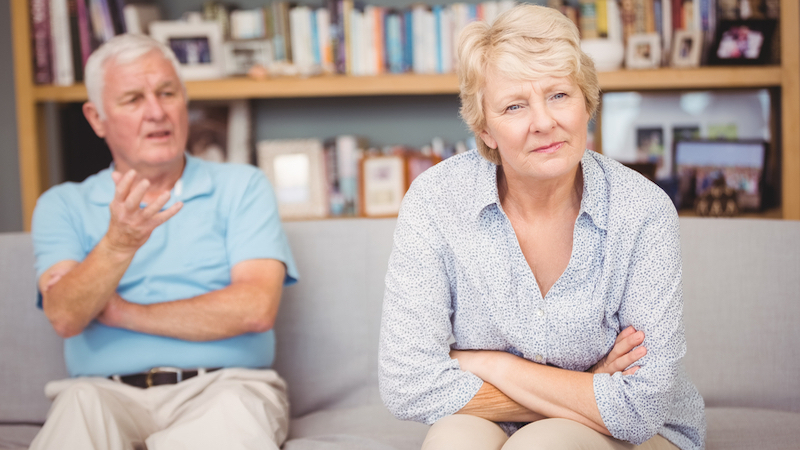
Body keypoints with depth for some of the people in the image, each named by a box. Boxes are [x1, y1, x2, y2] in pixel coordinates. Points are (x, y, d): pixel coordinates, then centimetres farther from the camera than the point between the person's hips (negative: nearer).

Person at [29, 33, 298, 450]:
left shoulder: (242, 187, 10)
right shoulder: (63, 206, 13)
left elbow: (255, 308, -6)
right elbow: (64, 317, -5)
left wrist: (122, 313, -3)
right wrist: (118, 243, -25)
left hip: (224, 386, 0)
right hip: (108, 391, 0)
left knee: (232, 408, -36)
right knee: (80, 403, -35)